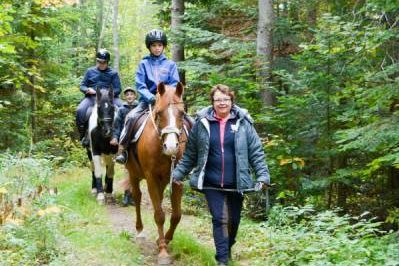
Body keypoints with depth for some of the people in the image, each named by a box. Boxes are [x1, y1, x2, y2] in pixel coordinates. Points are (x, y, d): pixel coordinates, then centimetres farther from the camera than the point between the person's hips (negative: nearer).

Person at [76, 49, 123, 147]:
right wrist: (87, 89, -10)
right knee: (80, 111, -28)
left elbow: (118, 89, 4)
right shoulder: (90, 71, 16)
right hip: (91, 97, 1)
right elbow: (82, 86, 14)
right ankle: (83, 135, -14)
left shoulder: (113, 73, 12)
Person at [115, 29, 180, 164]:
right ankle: (122, 149, -20)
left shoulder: (171, 64, 10)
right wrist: (151, 97, -18)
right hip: (148, 101, 0)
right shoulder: (144, 64, 9)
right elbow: (140, 86, -1)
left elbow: (175, 85, 3)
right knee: (131, 117, -27)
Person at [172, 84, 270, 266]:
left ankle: (228, 248, 40)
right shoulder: (202, 122, -2)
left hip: (236, 182, 1)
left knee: (234, 219, 14)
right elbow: (190, 153, 6)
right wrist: (178, 173, 2)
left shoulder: (243, 122, -3)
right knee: (219, 219, -3)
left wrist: (262, 175, -10)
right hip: (212, 183, -1)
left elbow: (256, 151, -2)